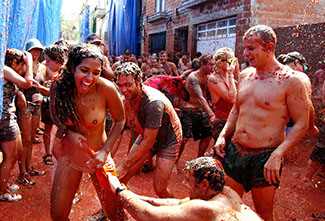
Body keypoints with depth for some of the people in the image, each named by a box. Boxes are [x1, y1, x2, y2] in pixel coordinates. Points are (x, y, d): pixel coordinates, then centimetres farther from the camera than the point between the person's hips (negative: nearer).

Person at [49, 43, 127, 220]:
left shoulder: (106, 88, -23)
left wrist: (105, 151, -16)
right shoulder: (58, 87, -14)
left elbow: (120, 120, -7)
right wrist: (69, 133, -14)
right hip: (70, 154, 2)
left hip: (97, 156, -2)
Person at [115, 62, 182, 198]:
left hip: (168, 141, -6)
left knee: (160, 189, -8)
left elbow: (148, 141, -32)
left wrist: (125, 165, -28)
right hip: (147, 136, 6)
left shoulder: (154, 102, -35)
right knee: (121, 178, 0)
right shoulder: (127, 99, -12)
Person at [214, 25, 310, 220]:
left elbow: (302, 124, -11)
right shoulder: (245, 75, 8)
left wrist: (277, 155, -21)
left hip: (265, 157, -5)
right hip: (235, 151, 5)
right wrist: (223, 135, 6)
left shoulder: (290, 80, -11)